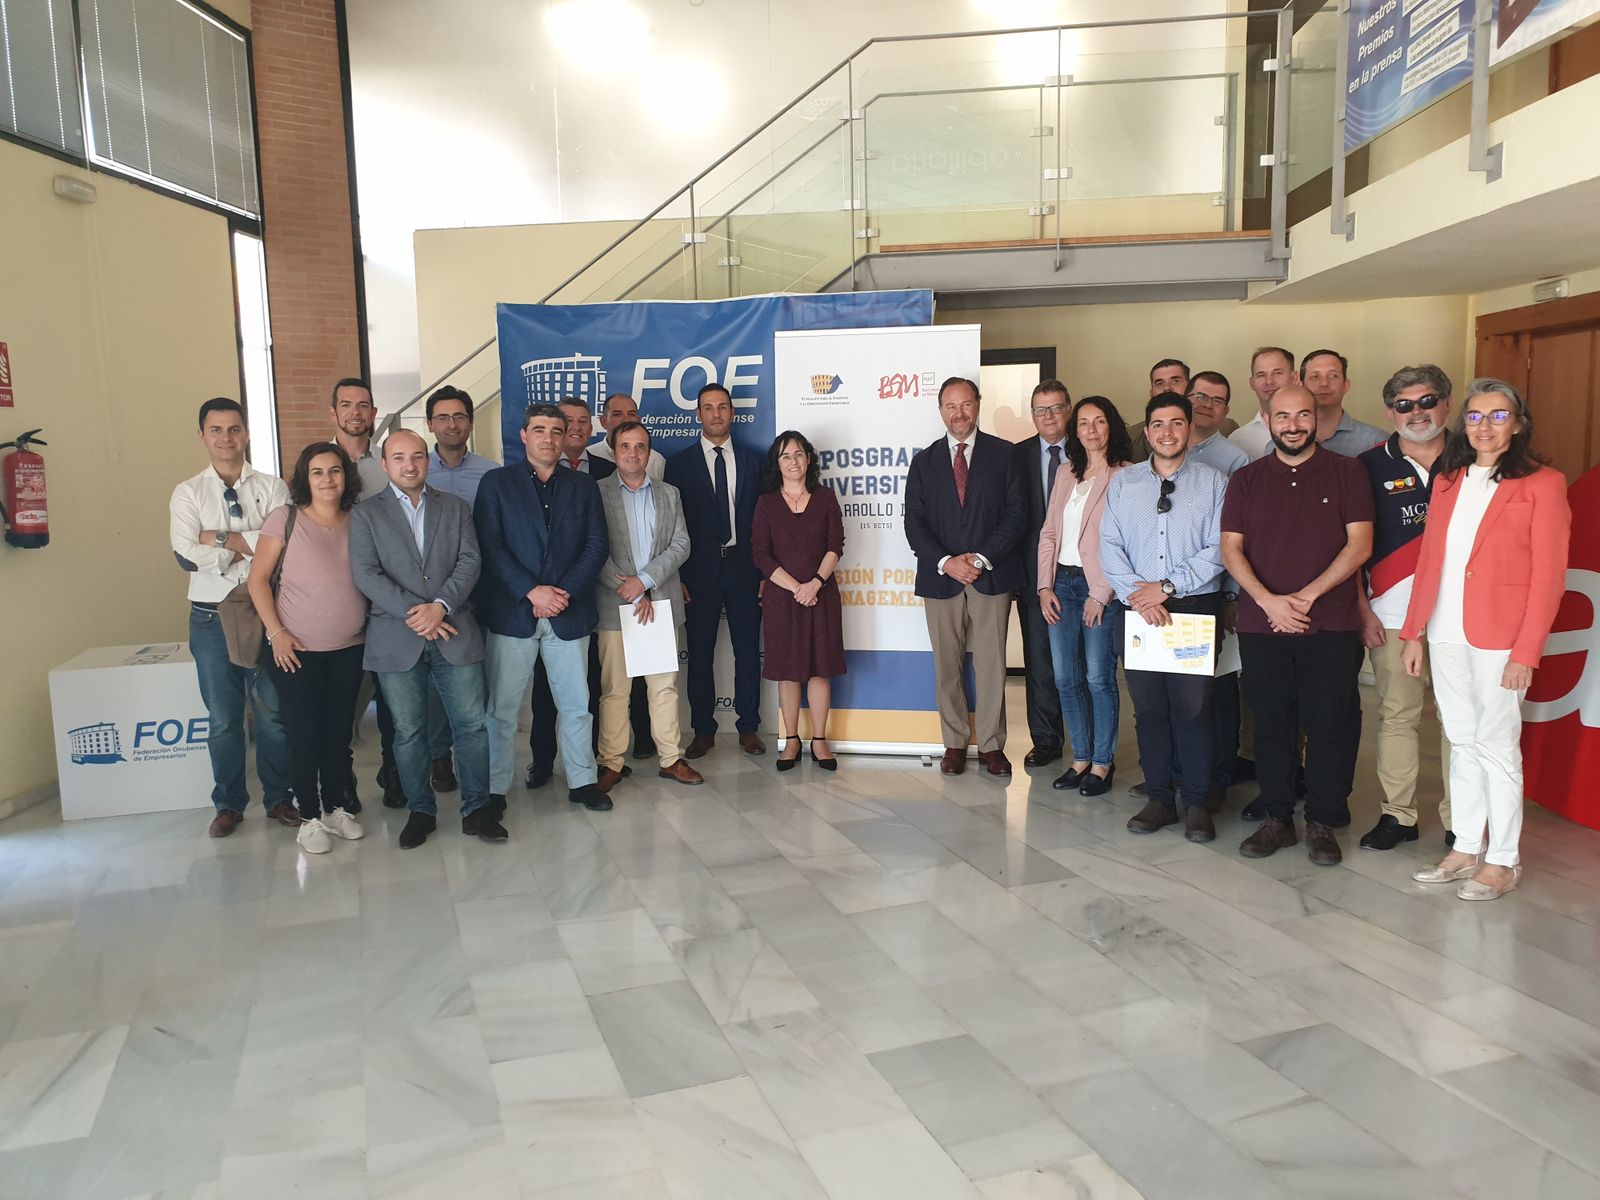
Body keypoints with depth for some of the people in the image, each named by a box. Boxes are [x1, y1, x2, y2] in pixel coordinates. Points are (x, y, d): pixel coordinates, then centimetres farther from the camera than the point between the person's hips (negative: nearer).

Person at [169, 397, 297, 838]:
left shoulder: (272, 488, 1)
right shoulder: (187, 493, 2)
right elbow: (187, 556, -12)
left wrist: (222, 539, -13)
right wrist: (248, 545, -11)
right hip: (211, 617, 1)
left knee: (273, 713, 8)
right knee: (223, 718, 12)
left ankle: (278, 797, 24)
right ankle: (229, 802, 27)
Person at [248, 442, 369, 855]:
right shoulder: (285, 518, -5)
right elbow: (258, 578, -4)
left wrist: (372, 624, 2)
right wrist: (276, 631, -10)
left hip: (349, 649, 3)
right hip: (297, 650, -3)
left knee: (339, 730, 12)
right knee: (305, 732, 4)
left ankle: (336, 807, 27)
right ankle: (309, 817, 17)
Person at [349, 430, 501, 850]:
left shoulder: (455, 507, 11)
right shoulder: (365, 513, 6)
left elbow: (470, 561, 0)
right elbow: (366, 574, -5)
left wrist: (440, 606, -14)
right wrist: (412, 612, -15)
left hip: (455, 634, 1)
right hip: (396, 639, -1)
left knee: (471, 724, 2)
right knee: (408, 731, 7)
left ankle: (476, 809, 15)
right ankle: (420, 811, 21)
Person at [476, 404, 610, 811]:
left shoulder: (583, 486, 11)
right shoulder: (496, 482, 3)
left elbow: (596, 545, 3)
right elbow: (490, 546, -6)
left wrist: (565, 592, -10)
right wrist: (532, 591, -16)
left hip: (569, 613, 2)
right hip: (511, 612, -2)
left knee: (576, 703, 8)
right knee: (502, 708, 4)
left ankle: (582, 781, 21)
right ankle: (495, 788, 16)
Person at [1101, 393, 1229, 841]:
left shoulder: (1213, 483, 3)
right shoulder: (1122, 483, 11)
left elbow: (1219, 549, -5)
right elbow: (1109, 546, 4)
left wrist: (1167, 586, -12)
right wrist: (1137, 594, -10)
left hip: (1196, 607, -2)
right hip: (1138, 610, 2)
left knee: (1192, 707, -2)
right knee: (1148, 707, 6)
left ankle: (1196, 803, 11)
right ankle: (1159, 799, 17)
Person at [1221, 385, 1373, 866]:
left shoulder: (1346, 473, 4)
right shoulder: (1246, 480, 9)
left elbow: (1359, 545, -3)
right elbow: (1231, 549, 3)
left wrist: (1308, 595, -12)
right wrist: (1269, 601, -11)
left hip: (1331, 627, -1)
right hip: (1262, 627, 2)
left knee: (1330, 727, 2)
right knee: (1271, 726, 8)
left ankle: (1322, 823, 15)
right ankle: (1277, 818, 19)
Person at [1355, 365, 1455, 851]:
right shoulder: (1371, 465, 4)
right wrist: (1363, 610, -2)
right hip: (1393, 615, 0)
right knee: (1396, 716, 5)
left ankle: (1459, 820, 16)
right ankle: (1398, 815, 16)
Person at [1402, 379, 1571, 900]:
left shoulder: (1542, 483, -5)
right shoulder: (1448, 481, 11)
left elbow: (1548, 576, -8)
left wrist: (1526, 652, -13)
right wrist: (1413, 633, 7)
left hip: (1499, 638, -5)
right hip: (1446, 634, 5)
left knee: (1497, 747, 3)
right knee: (1463, 744, 13)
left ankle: (1502, 861, 17)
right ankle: (1465, 849, 23)